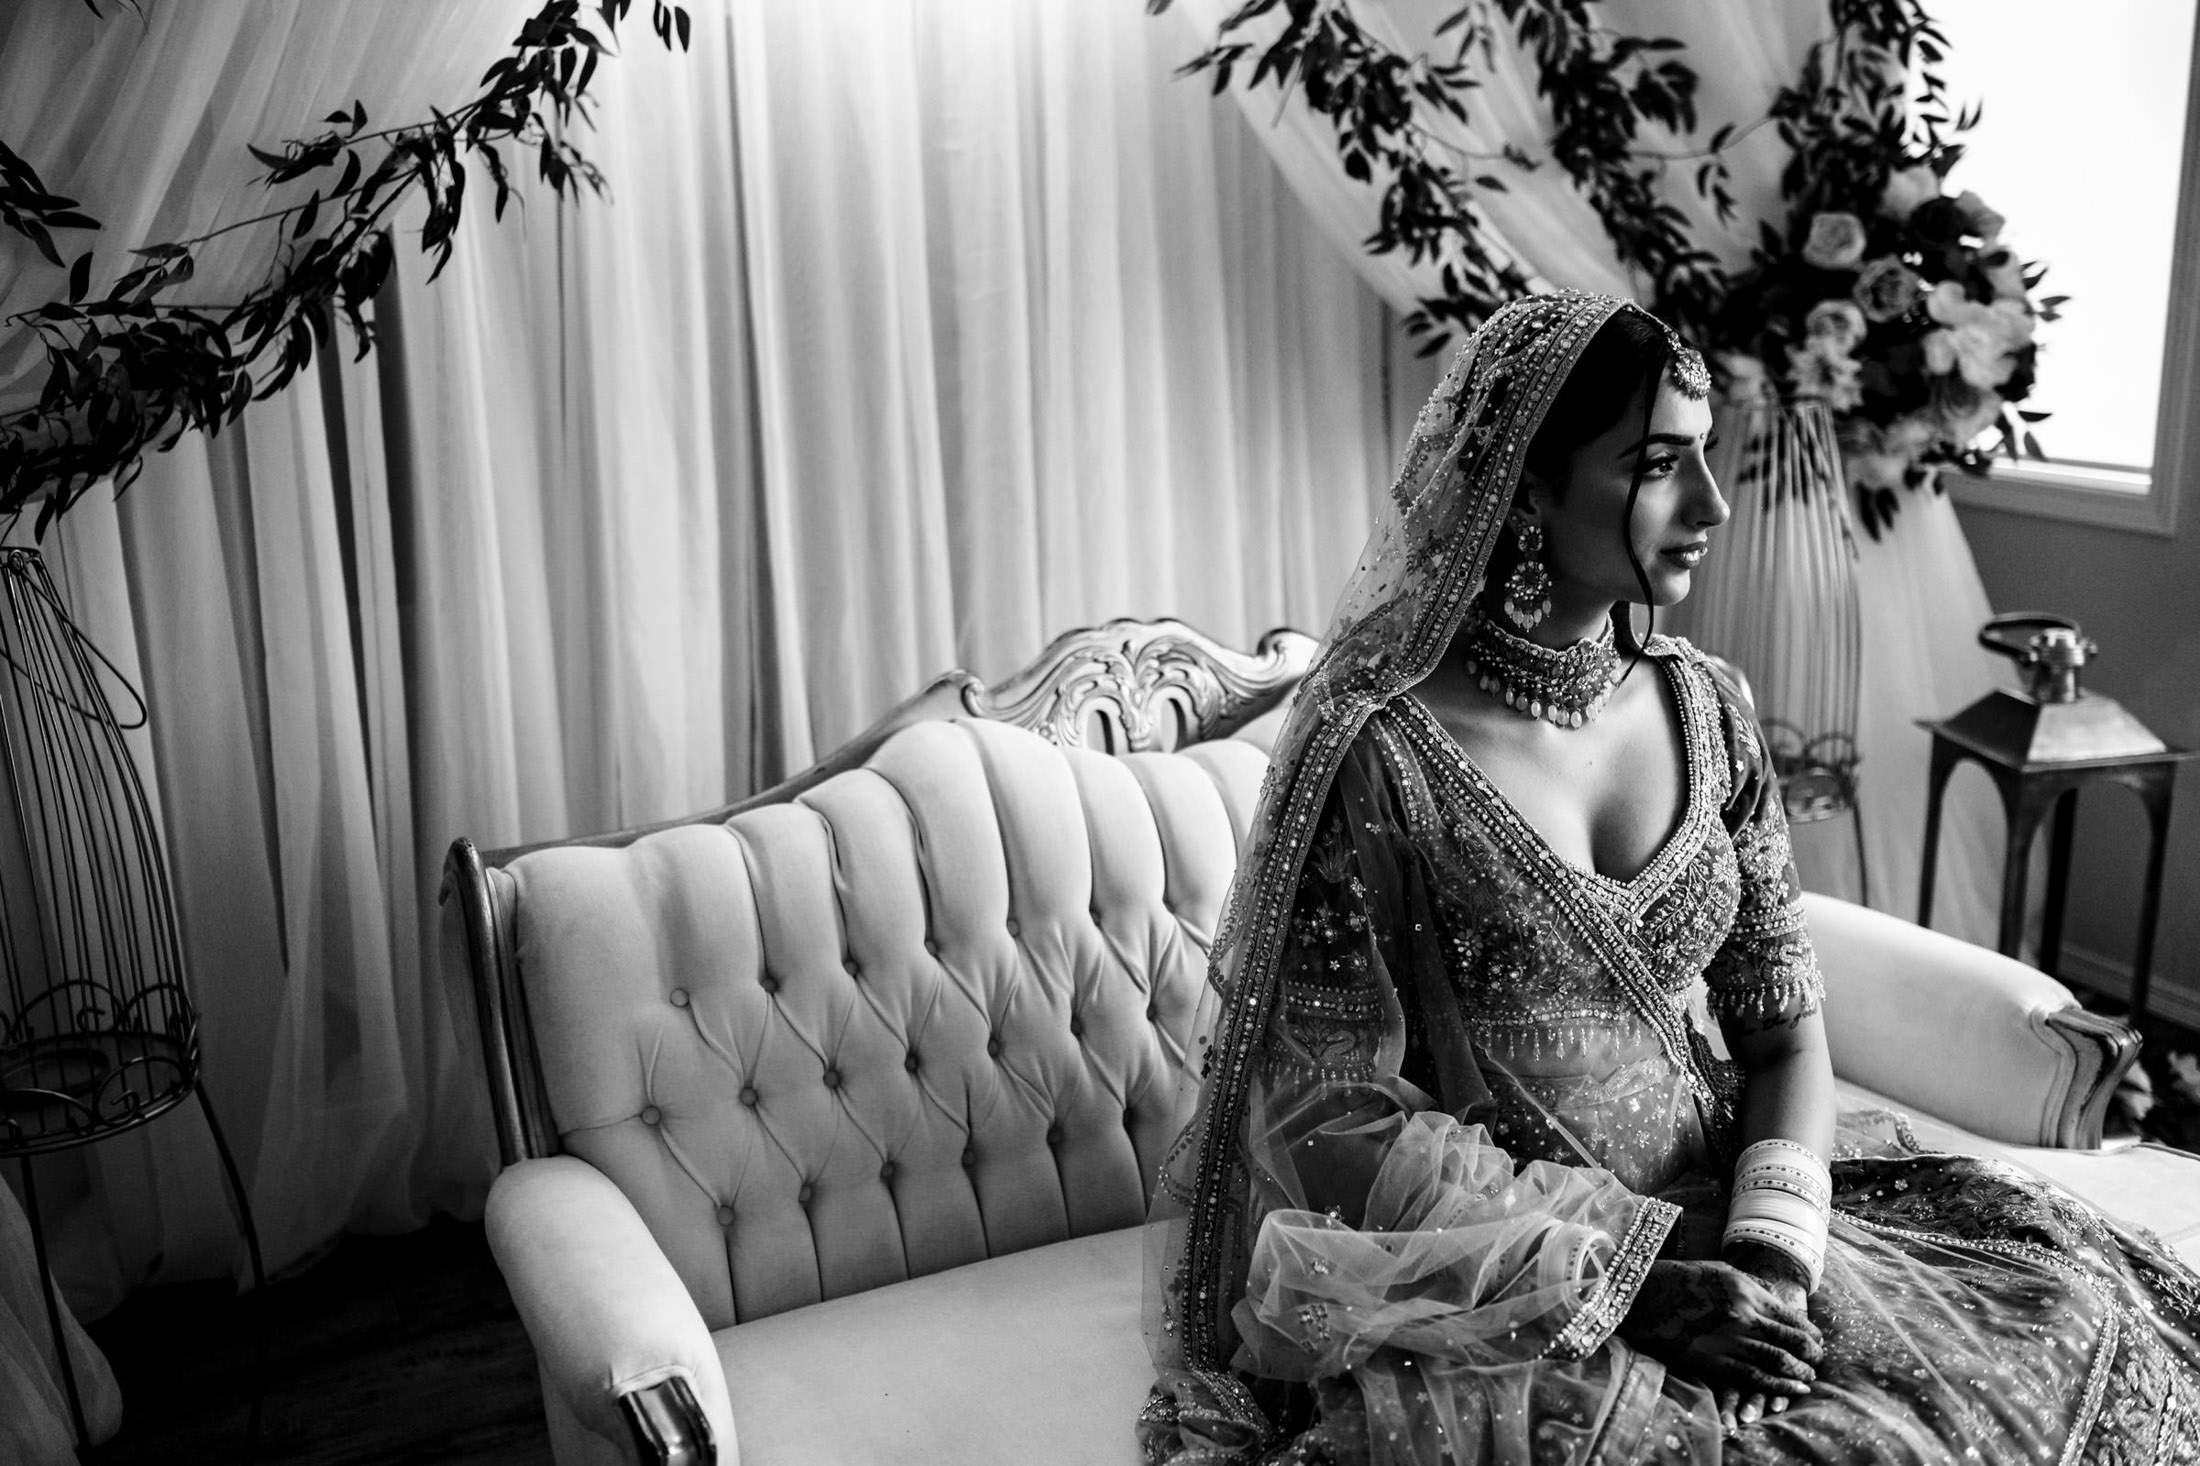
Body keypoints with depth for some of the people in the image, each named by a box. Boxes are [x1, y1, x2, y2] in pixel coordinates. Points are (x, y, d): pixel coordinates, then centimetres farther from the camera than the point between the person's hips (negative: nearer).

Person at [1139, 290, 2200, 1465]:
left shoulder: (1705, 709, 3)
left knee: (2086, 1317, -9)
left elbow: (1783, 1020, 5)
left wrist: (1771, 1251, -12)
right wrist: (1621, 1270, -17)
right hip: (1486, 1296, -5)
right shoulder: (1377, 752, -15)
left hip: (1715, 1220, 6)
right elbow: (1337, 1118, -15)